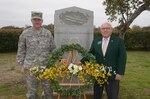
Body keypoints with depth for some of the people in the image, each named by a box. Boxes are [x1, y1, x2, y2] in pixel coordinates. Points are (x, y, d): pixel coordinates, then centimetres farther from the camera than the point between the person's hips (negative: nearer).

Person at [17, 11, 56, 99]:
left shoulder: (48, 33, 3)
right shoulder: (25, 34, 1)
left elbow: (53, 49, 8)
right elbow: (21, 50, 6)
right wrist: (22, 65, 3)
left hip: (46, 66, 1)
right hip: (30, 67, 0)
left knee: (48, 88, 9)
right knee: (32, 89, 11)